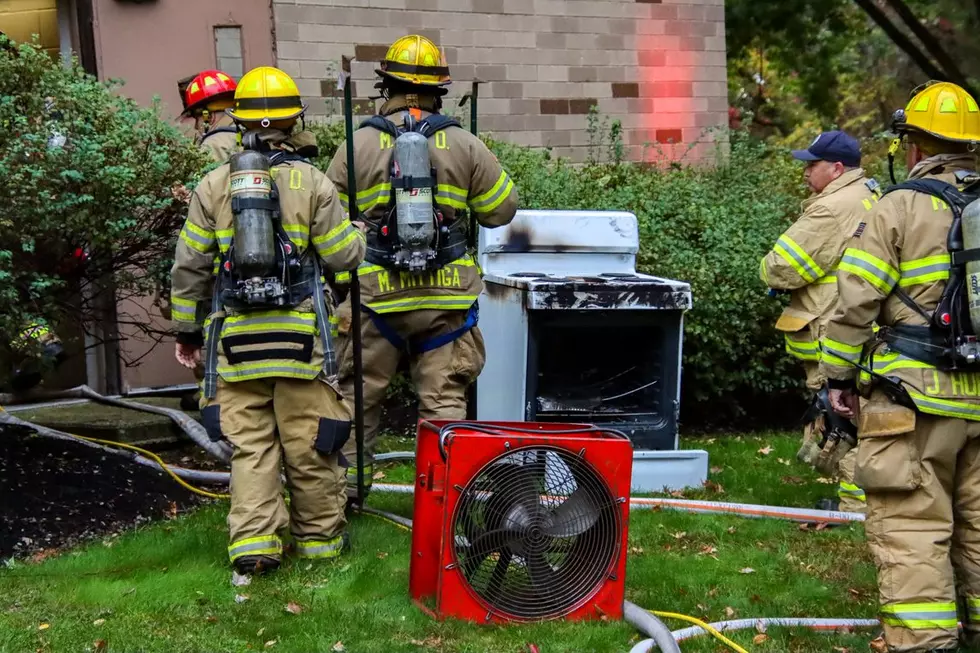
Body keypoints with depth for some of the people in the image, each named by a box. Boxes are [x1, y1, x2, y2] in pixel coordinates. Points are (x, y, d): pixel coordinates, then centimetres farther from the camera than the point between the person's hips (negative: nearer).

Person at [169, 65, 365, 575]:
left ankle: (253, 541, 0)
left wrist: (187, 328, 17)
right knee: (309, 442, 8)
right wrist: (360, 231, 22)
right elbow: (342, 255, 0)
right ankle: (320, 535, 21)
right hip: (299, 335, -1)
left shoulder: (213, 185, 5)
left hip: (235, 337, 2)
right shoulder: (311, 182, -2)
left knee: (249, 443, 8)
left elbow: (189, 266, 7)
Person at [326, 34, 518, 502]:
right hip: (446, 296, 1)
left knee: (358, 395, 14)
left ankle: (345, 486, 24)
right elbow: (502, 210, 7)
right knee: (444, 401, 8)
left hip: (374, 294, 0)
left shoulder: (358, 144, -2)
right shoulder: (464, 146, 0)